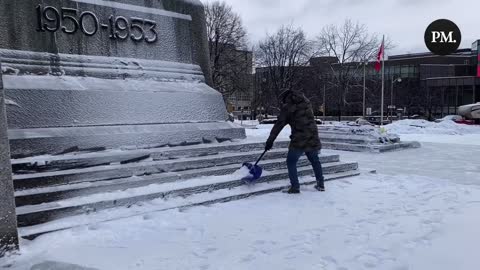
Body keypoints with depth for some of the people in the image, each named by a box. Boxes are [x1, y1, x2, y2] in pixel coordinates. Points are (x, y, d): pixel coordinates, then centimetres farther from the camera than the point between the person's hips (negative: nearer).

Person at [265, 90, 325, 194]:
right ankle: (321, 185, 28)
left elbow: (278, 125, -4)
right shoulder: (306, 103, 15)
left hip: (299, 139, -6)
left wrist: (270, 141, -1)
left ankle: (295, 187, 4)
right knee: (315, 160, 21)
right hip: (313, 138, 6)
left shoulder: (288, 107, -2)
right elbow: (310, 119, 17)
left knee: (291, 162, 7)